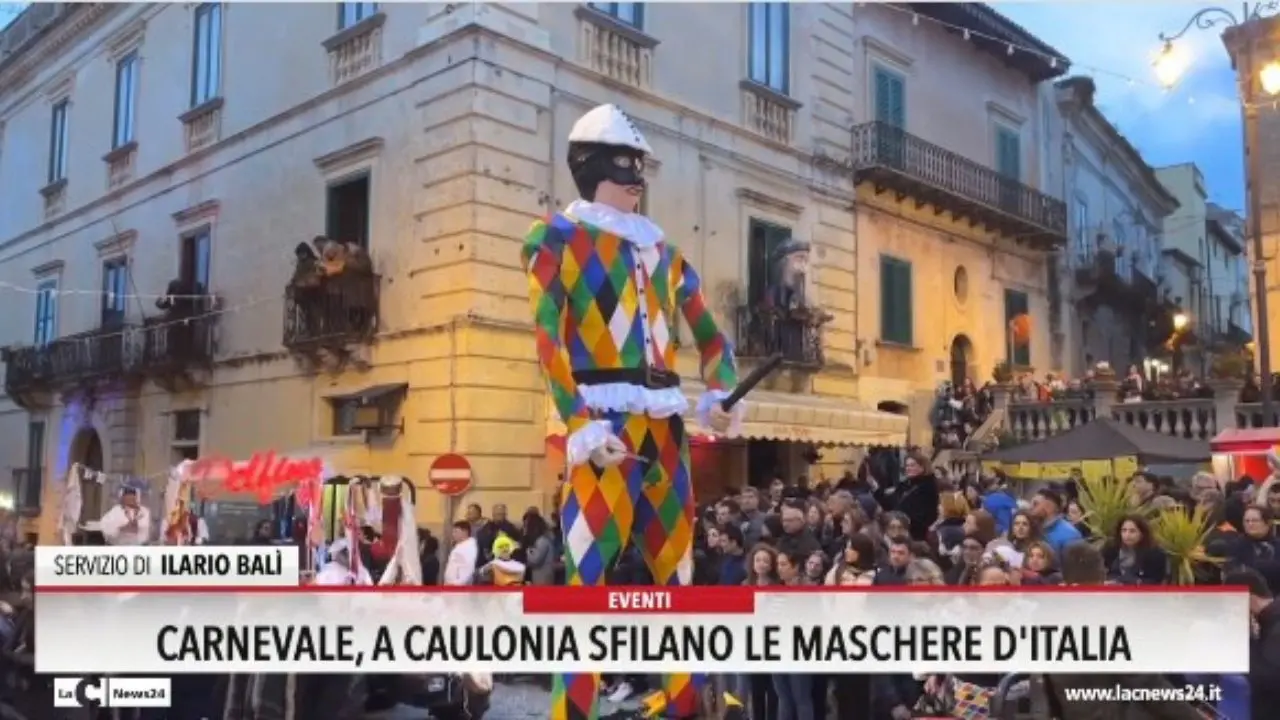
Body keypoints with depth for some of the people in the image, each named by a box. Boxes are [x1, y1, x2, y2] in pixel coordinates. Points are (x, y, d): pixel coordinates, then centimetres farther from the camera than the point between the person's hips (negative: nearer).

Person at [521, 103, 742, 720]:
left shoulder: (659, 248, 21)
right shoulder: (557, 237, 4)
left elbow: (709, 334, 22)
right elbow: (548, 338, -8)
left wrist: (719, 396, 3)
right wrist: (579, 425, -19)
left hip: (663, 423, 6)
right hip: (602, 421, -6)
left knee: (677, 568, 8)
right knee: (588, 571, -11)